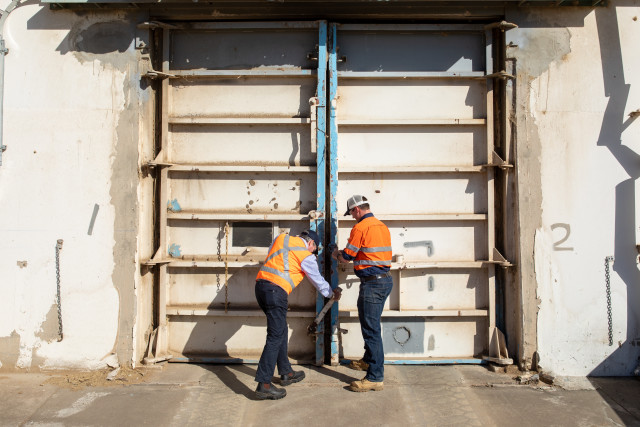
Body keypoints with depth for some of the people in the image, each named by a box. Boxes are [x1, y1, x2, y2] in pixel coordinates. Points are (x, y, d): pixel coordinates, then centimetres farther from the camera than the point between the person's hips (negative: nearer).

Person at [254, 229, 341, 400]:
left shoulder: (281, 238, 18)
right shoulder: (306, 256, 1)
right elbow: (319, 282, 11)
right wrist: (333, 293, 29)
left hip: (260, 284, 8)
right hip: (276, 290, -8)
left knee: (281, 331, 18)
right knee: (275, 337, -6)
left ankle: (286, 373, 28)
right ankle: (263, 385, -8)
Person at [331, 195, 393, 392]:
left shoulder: (360, 228, -12)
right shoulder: (382, 226, 14)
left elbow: (346, 257, -7)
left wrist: (336, 255, 16)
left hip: (372, 283, -10)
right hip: (385, 279, 10)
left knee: (371, 329, -7)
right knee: (370, 324, 23)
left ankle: (375, 377, -4)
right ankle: (369, 360, 39)